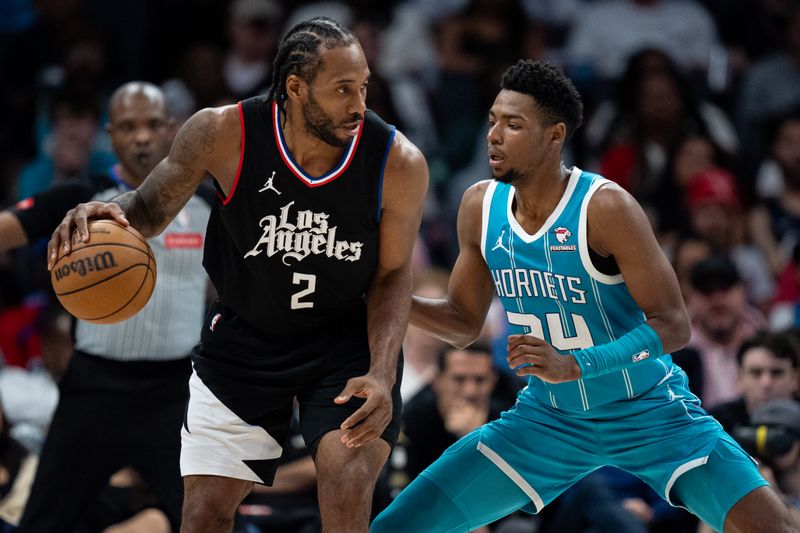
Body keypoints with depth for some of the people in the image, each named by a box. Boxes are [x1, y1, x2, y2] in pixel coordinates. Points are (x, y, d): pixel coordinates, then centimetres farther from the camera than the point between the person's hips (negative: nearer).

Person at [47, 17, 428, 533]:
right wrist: (110, 211, -29)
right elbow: (152, 209, -5)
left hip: (348, 336, -1)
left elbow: (392, 276, -7)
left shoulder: (399, 163, -22)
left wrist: (382, 375, -21)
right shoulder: (223, 135, -22)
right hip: (244, 336, 1)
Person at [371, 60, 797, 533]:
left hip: (649, 411, -4)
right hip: (548, 418, 4)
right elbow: (465, 322, 7)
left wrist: (572, 366, -35)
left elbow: (673, 325, -23)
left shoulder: (605, 208, -22)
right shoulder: (480, 207, -5)